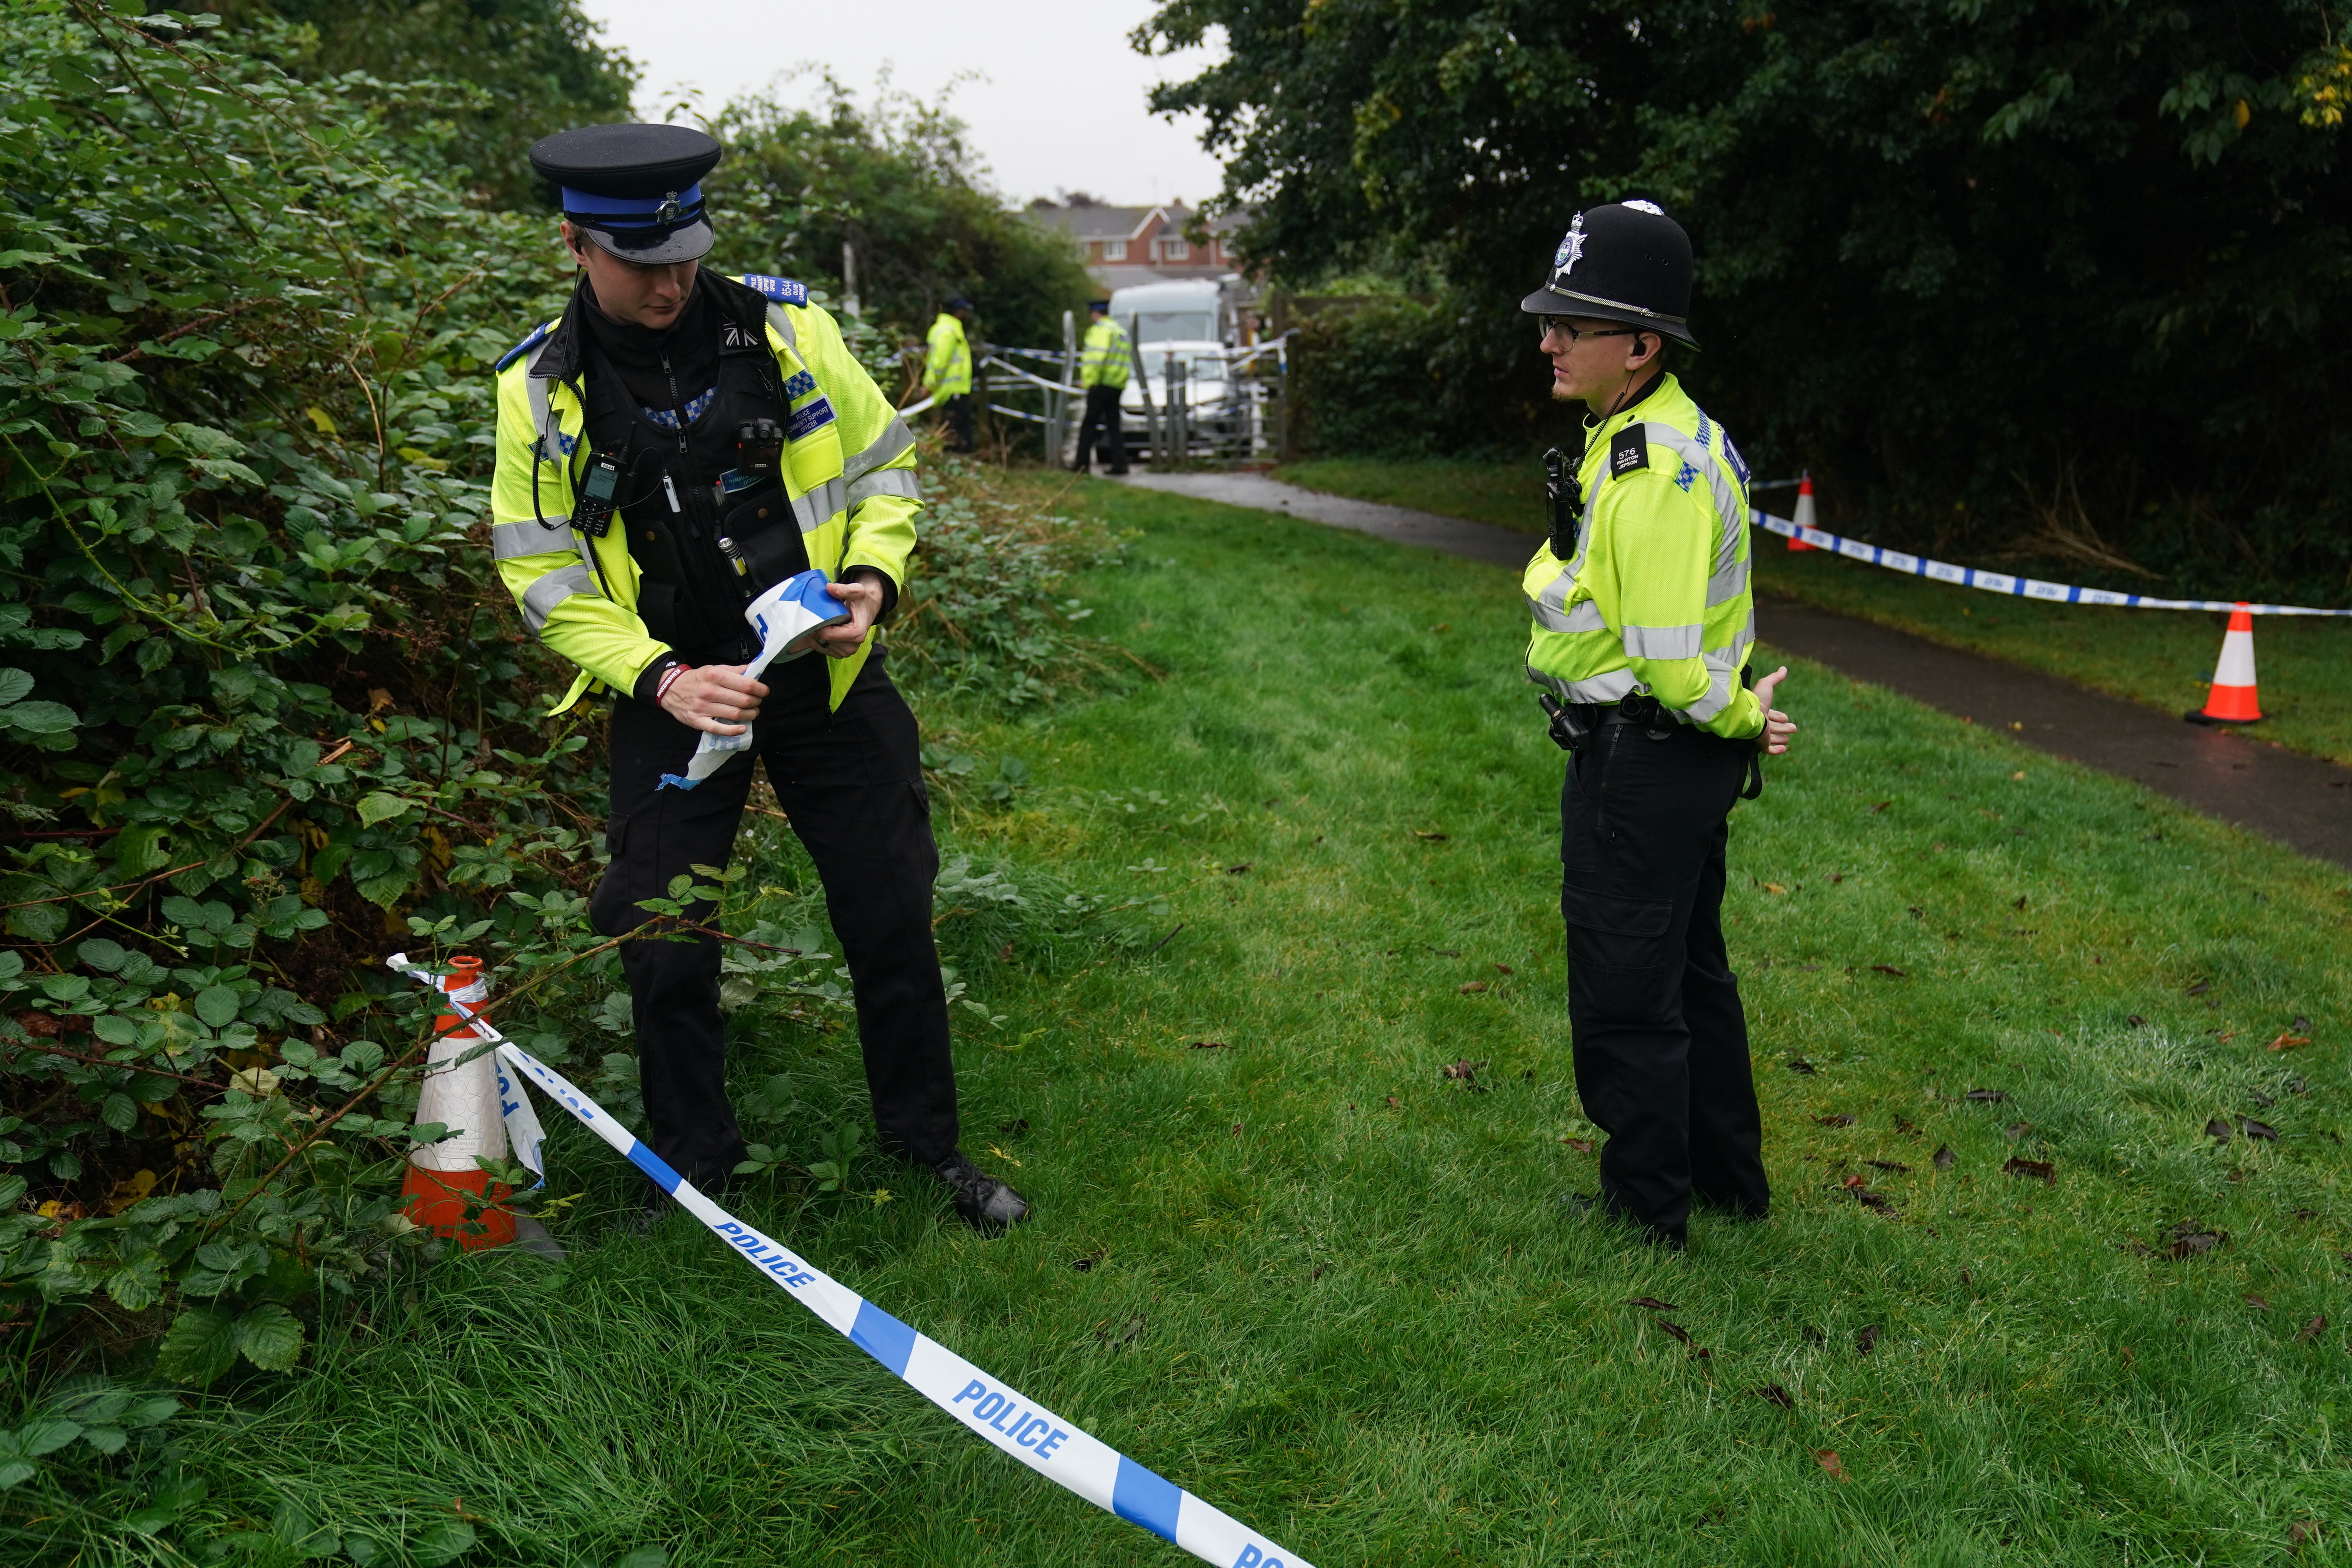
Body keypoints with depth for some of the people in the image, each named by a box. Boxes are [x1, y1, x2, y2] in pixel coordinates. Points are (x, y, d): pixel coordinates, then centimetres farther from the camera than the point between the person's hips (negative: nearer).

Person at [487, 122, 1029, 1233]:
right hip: (670, 694, 0)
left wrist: (872, 576, -14)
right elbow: (543, 574, -4)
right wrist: (661, 680, -17)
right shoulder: (540, 389, -5)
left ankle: (930, 1145, 28)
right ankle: (689, 1176, 27)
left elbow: (886, 466, 5)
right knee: (663, 949, 3)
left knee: (893, 920, 7)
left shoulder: (788, 328, -6)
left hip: (826, 677, 0)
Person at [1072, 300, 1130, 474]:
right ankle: (1120, 463, 3)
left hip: (1102, 384, -8)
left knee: (1089, 424, -4)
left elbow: (1099, 355, -19)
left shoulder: (1100, 329, -6)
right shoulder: (1121, 330, 23)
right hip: (1118, 385, 9)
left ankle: (1082, 464, -5)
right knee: (1114, 425, 10)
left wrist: (1090, 379, -17)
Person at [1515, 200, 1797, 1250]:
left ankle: (1646, 1205, 22)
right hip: (1678, 755, 11)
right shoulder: (1652, 437, 9)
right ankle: (1729, 1178, 38)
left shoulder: (1656, 467, -25)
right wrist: (1742, 717, 15)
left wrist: (1741, 720, -10)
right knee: (1689, 968, 22)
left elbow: (1671, 664, -26)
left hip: (1641, 760, -11)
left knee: (1624, 995, 5)